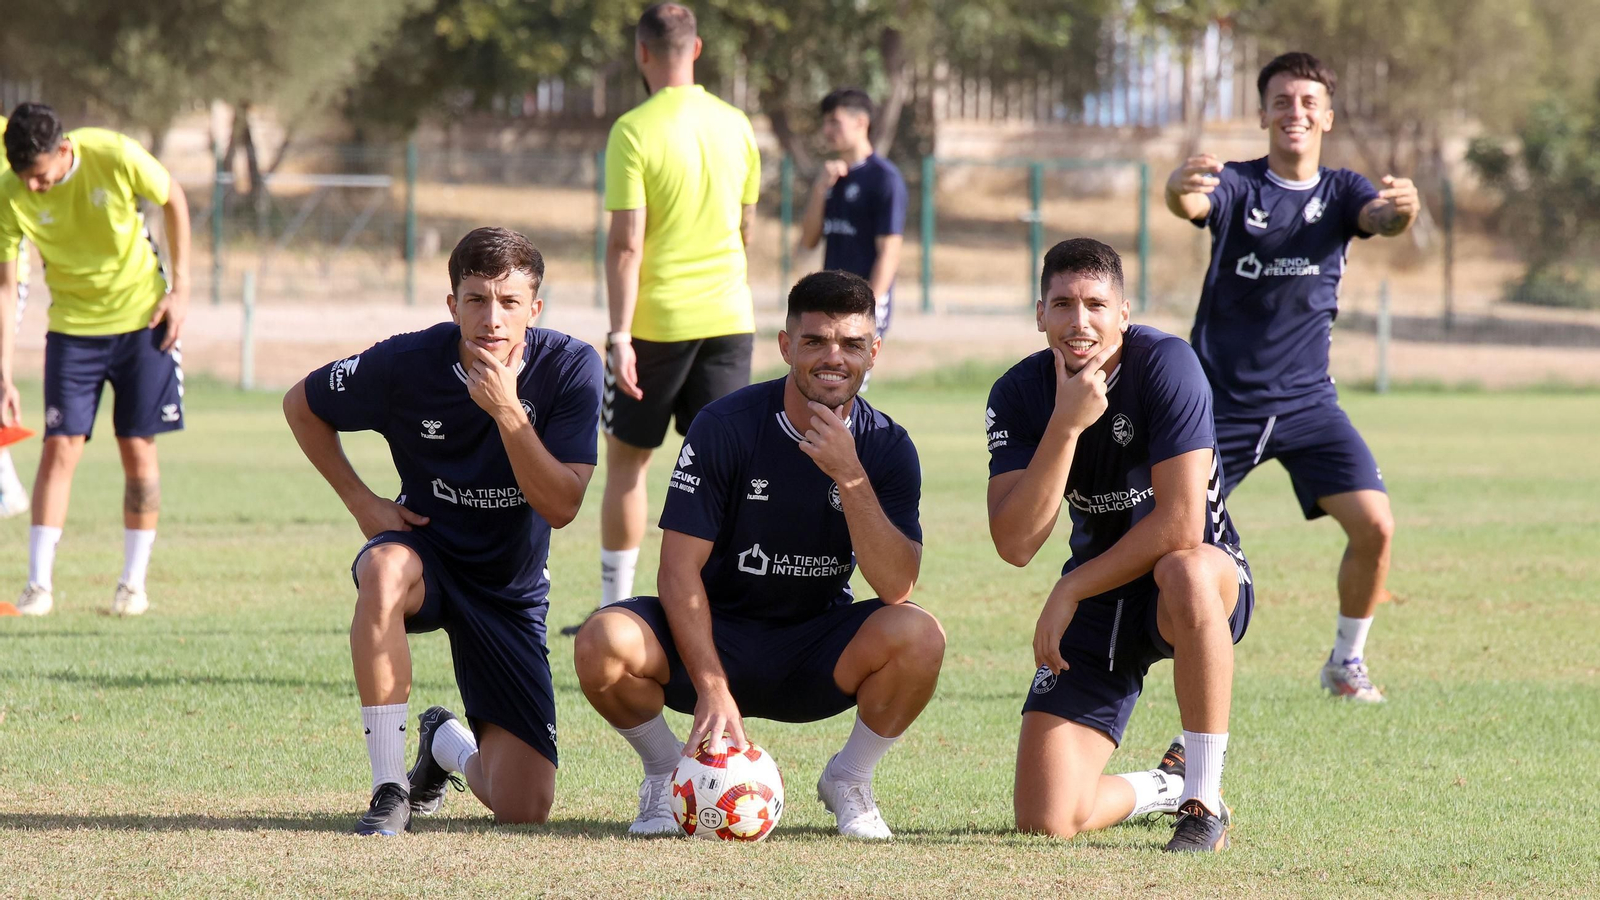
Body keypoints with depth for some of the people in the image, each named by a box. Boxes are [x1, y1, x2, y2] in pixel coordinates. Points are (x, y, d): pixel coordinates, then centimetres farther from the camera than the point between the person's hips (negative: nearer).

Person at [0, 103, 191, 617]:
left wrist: (180, 288, -4)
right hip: (72, 326, 0)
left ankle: (134, 583, 8)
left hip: (142, 316, 0)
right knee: (60, 445, -9)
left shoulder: (115, 157, -22)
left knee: (138, 448, 0)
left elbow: (173, 200, -2)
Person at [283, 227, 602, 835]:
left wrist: (507, 411, -33)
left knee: (524, 807, -7)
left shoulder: (570, 368, -16)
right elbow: (302, 404, 2)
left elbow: (561, 507, -23)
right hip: (429, 552, -1)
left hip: (511, 592, 1)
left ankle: (446, 742, 31)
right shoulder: (407, 364, -17)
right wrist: (362, 503, -5)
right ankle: (390, 785, -30)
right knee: (386, 569, -42)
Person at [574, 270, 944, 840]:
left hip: (817, 659, 1)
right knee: (603, 643, -31)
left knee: (918, 635, -30)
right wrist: (713, 689, -28)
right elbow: (680, 567, -16)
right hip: (716, 641, -1)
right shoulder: (725, 427, -13)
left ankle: (848, 781, -1)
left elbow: (897, 588, -19)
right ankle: (667, 772, 2)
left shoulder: (886, 447, -8)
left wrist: (850, 476, -31)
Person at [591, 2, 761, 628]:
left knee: (626, 460, 11)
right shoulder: (735, 127, 4)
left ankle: (615, 611, 17)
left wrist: (619, 333, -16)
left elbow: (627, 243, -17)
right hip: (729, 317, 4)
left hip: (656, 321, -4)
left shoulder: (634, 131, -12)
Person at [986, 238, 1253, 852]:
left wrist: (1070, 593, -17)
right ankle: (1165, 786, 25)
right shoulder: (1019, 394, -9)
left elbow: (1181, 525, -25)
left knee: (1186, 572, -43)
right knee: (1046, 820, -12)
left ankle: (1205, 801, -27)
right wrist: (1065, 425, -29)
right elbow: (1015, 545, -20)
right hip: (1099, 610, 3)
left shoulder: (1166, 364, -20)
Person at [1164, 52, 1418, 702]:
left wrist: (1402, 208, -44)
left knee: (1374, 527, -11)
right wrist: (1179, 189, -53)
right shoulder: (1238, 186, -5)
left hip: (1307, 402, 2)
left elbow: (1382, 219, -18)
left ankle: (1346, 662, 10)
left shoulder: (1341, 192, 3)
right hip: (1222, 399, -2)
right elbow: (1192, 204, -27)